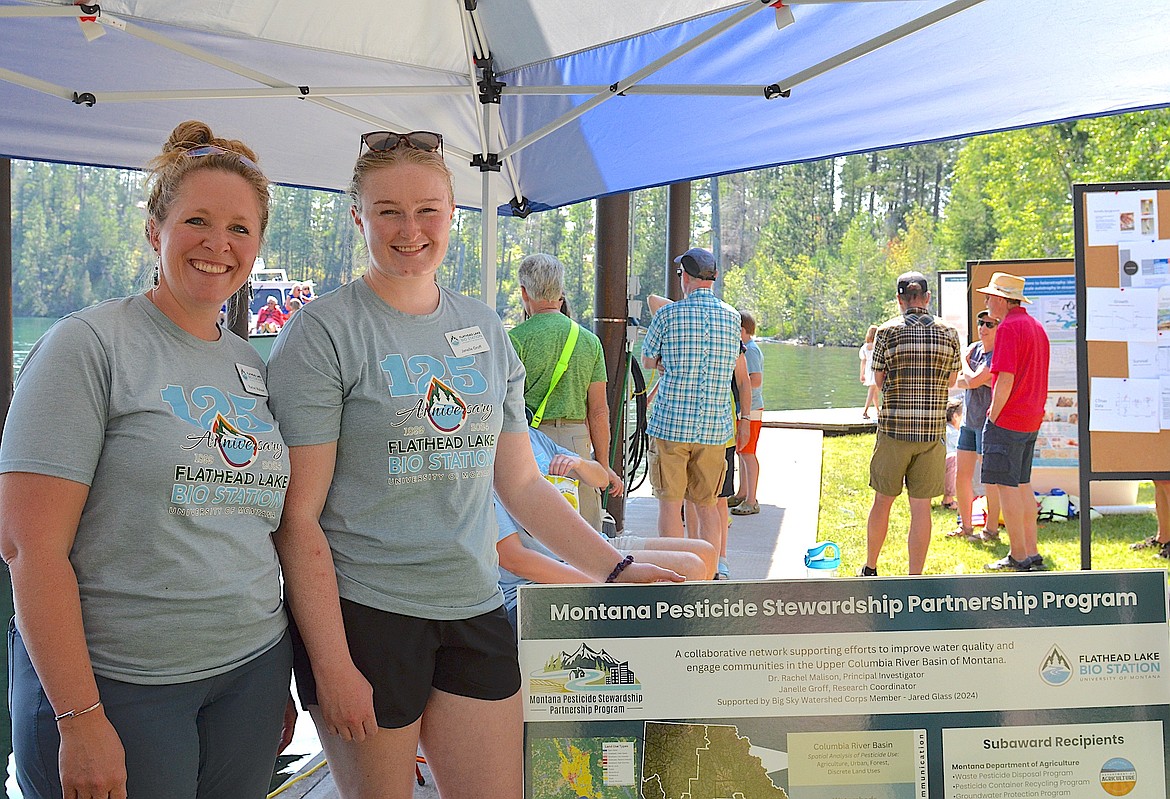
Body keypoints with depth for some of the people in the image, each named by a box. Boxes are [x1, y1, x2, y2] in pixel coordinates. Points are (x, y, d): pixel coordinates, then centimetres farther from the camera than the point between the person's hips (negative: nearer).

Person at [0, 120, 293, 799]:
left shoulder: (254, 366, 9)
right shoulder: (91, 344, -9)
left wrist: (281, 680, 15)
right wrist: (79, 718, -17)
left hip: (251, 669, 6)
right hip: (117, 685, -5)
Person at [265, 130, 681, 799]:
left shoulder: (486, 330, 8)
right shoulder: (322, 333, -8)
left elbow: (521, 483, 13)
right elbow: (298, 519, -11)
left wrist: (618, 569, 6)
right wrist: (332, 666, -14)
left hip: (475, 611, 5)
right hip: (363, 614, -4)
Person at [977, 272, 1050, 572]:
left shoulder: (1008, 327, -14)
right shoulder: (1036, 326, 15)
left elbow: (1005, 379, -21)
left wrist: (993, 416, -13)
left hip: (1007, 420, -10)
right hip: (1031, 419, 10)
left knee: (1006, 485, -4)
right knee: (1022, 484, 15)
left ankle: (1019, 559, -1)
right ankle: (1032, 554, 19)